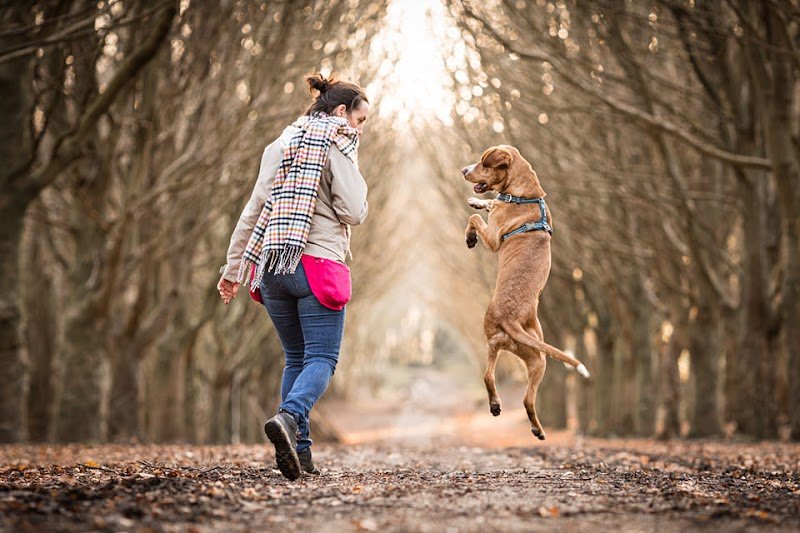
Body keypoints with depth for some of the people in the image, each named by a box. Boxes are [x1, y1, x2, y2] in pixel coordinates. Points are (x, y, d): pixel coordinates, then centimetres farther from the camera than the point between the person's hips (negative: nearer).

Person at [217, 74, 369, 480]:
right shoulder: (337, 146, -1)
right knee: (321, 358, -5)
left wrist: (233, 269, 18)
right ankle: (288, 418, -33)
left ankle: (299, 451, 6)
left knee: (295, 359, 14)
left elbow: (252, 213, 15)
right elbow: (354, 213, -8)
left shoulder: (280, 146, 17)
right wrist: (354, 171, 10)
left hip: (271, 268, 6)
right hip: (317, 266, -6)